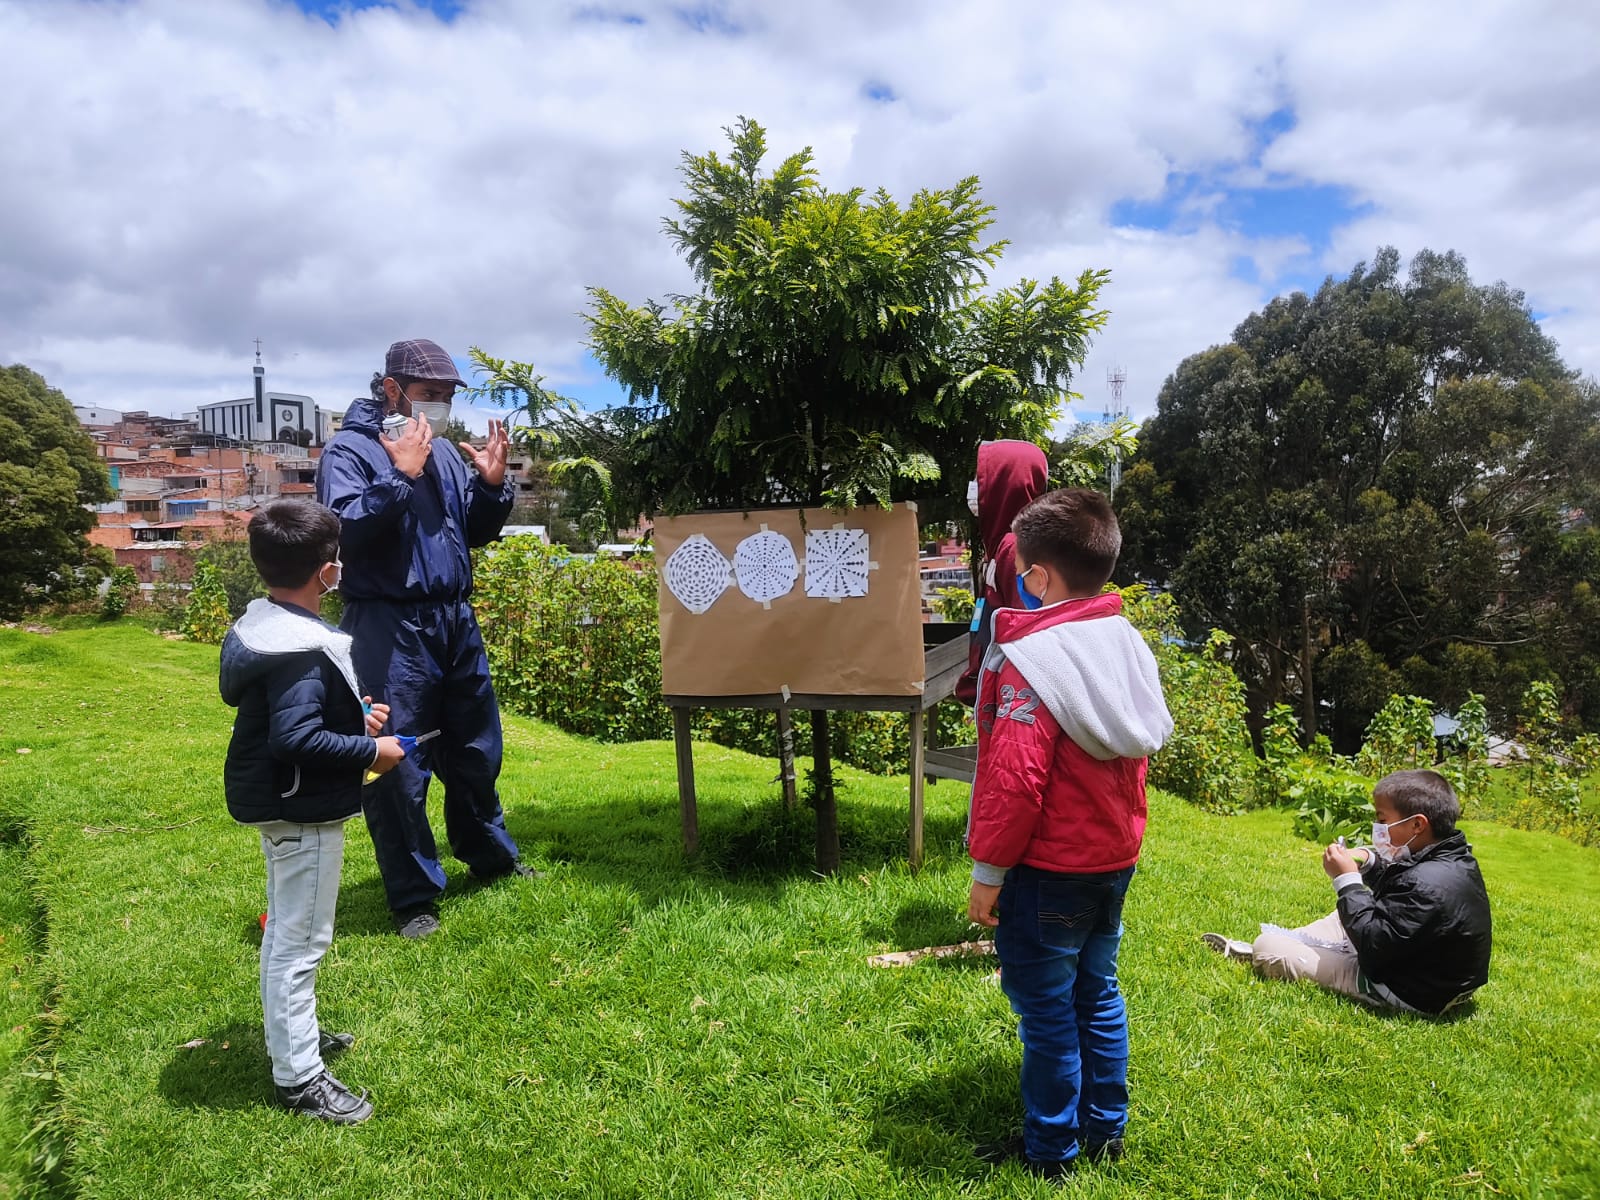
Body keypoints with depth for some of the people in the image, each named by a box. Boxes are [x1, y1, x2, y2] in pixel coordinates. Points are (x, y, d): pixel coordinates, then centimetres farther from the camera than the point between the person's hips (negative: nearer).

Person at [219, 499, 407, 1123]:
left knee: (283, 928, 23)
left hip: (275, 804, 10)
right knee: (301, 939, 2)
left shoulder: (254, 624, 4)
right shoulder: (303, 648, -27)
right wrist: (370, 751, -21)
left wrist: (353, 715, 8)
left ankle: (289, 1033, 41)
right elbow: (298, 739, -32)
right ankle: (299, 1077, 14)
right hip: (304, 811, -10)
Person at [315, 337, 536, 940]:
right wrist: (400, 476, -22)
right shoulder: (350, 449, -5)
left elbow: (476, 533, 17)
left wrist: (492, 484, 1)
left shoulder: (444, 451, 13)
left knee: (475, 749, 18)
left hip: (456, 619, 7)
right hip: (389, 628, -6)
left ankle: (490, 855, 38)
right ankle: (414, 896, 14)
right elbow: (345, 529, -19)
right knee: (398, 763, 0)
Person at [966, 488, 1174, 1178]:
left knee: (1046, 1010, 7)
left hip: (1048, 870, -8)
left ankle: (1051, 1152, 23)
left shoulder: (1031, 661, -23)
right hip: (1114, 860, 8)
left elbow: (1016, 779, -25)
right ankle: (1105, 1130, 36)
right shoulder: (1125, 643, 2)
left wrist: (988, 870, -15)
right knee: (1097, 993, 21)